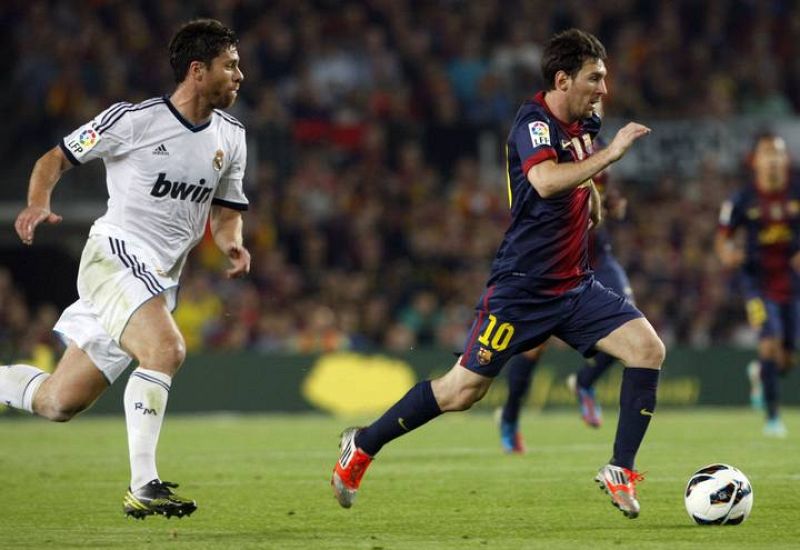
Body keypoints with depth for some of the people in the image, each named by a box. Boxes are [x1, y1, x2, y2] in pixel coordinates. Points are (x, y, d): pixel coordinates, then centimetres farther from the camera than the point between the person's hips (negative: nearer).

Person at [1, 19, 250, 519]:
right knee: (167, 349, -31)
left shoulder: (230, 138, 10)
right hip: (115, 255, -7)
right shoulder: (134, 120, -9)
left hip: (160, 281, 7)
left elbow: (226, 211, 21)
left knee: (59, 403, 6)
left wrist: (233, 244, -2)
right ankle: (143, 487, -30)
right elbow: (55, 159, -1)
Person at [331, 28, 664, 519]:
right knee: (463, 391, -4)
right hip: (521, 286, -7)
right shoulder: (534, 123, -17)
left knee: (648, 349, -11)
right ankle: (362, 446, 15)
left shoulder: (584, 124, 7)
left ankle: (621, 471, -4)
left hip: (574, 285, 7)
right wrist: (609, 154, -38)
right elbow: (545, 181, -40)